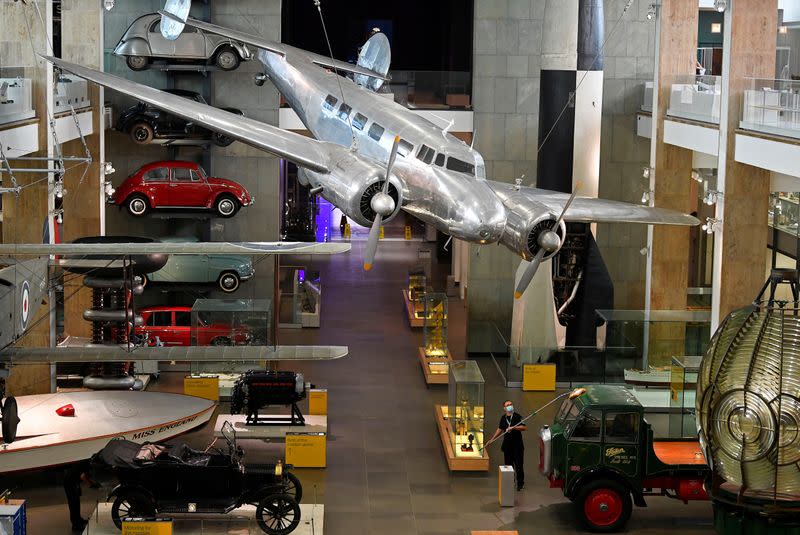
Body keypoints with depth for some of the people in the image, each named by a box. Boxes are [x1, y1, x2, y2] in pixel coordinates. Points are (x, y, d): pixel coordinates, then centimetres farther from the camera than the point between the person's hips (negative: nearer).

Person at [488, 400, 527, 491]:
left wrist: (513, 427, -24)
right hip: (507, 445, 5)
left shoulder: (517, 417, -7)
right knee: (508, 464, 10)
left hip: (517, 445, -5)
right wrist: (492, 439, 20)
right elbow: (500, 429, 22)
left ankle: (520, 483, 7)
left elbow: (524, 427, -17)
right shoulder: (503, 418, 10)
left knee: (518, 465, -3)